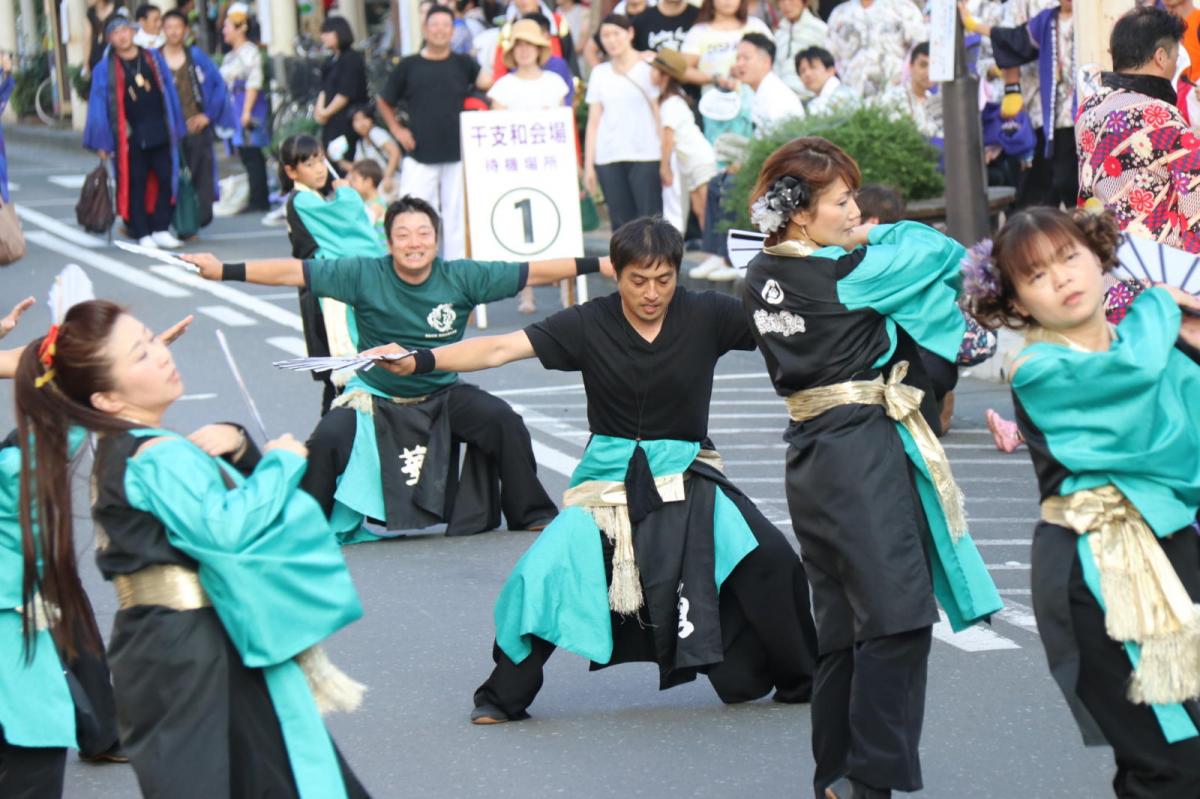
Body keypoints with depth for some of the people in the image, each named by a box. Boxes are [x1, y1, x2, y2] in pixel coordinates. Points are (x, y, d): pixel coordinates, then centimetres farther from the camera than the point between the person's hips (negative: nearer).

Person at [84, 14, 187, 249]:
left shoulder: (153, 58, 8)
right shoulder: (105, 69, 0)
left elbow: (169, 93, 11)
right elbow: (99, 105, 0)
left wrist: (176, 128, 9)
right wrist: (103, 141, -5)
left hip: (160, 132, 3)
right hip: (130, 137, -2)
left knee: (166, 180, 1)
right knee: (136, 184, 2)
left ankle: (161, 229, 10)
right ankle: (142, 234, 7)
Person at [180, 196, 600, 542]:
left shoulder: (461, 278, -10)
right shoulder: (364, 276, -14)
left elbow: (531, 273, -8)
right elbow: (293, 272, -16)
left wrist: (598, 265, -11)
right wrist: (222, 271, -21)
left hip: (442, 397, 1)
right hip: (375, 398, -1)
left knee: (504, 421, -18)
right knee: (328, 439, -27)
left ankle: (531, 515, 5)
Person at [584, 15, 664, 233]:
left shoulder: (648, 69, 4)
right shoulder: (599, 74, 14)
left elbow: (659, 113, 2)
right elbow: (593, 122, 13)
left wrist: (665, 157, -6)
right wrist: (588, 164, 7)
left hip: (645, 157, -3)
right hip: (608, 159, 3)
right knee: (620, 221, 1)